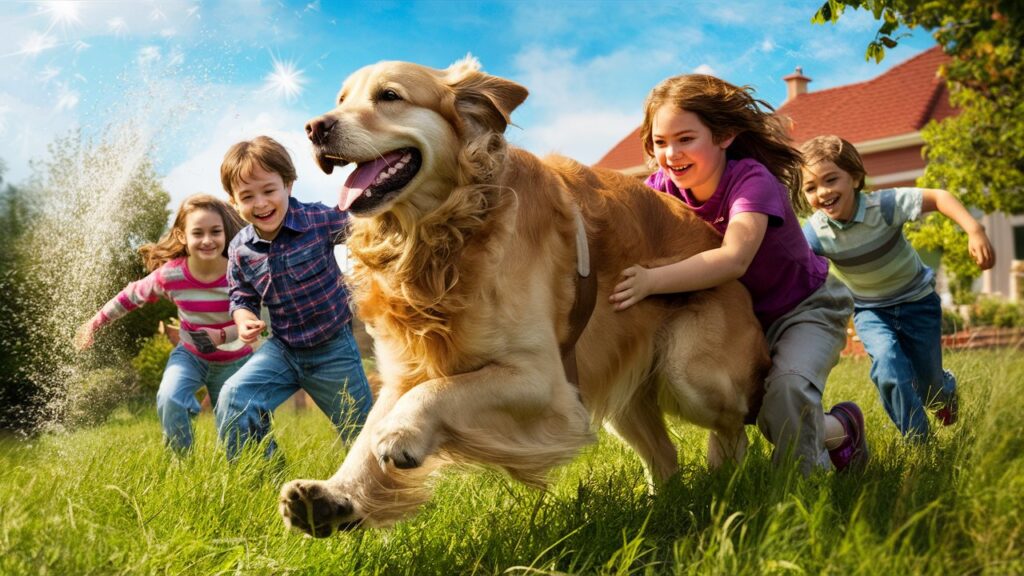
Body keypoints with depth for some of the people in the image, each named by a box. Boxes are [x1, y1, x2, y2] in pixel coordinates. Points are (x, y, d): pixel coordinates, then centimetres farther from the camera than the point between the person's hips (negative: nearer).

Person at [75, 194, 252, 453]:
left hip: (234, 361, -1)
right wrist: (94, 323, 4)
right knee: (169, 400, -26)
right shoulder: (170, 275, -22)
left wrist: (222, 336, -33)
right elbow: (131, 296, -3)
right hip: (190, 355, 1)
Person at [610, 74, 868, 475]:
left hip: (804, 307, -6)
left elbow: (734, 260, -47)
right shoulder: (663, 186, -12)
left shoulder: (752, 179, -31)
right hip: (739, 315, 7)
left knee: (787, 388, -30)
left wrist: (651, 281, -57)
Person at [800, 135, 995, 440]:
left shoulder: (884, 204, -28)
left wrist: (975, 230, -35)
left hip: (917, 301, -1)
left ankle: (947, 390, 50)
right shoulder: (815, 232, -23)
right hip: (870, 311, 1)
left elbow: (938, 197, -23)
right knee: (888, 364, -26)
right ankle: (916, 441, -7)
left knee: (929, 385, 9)